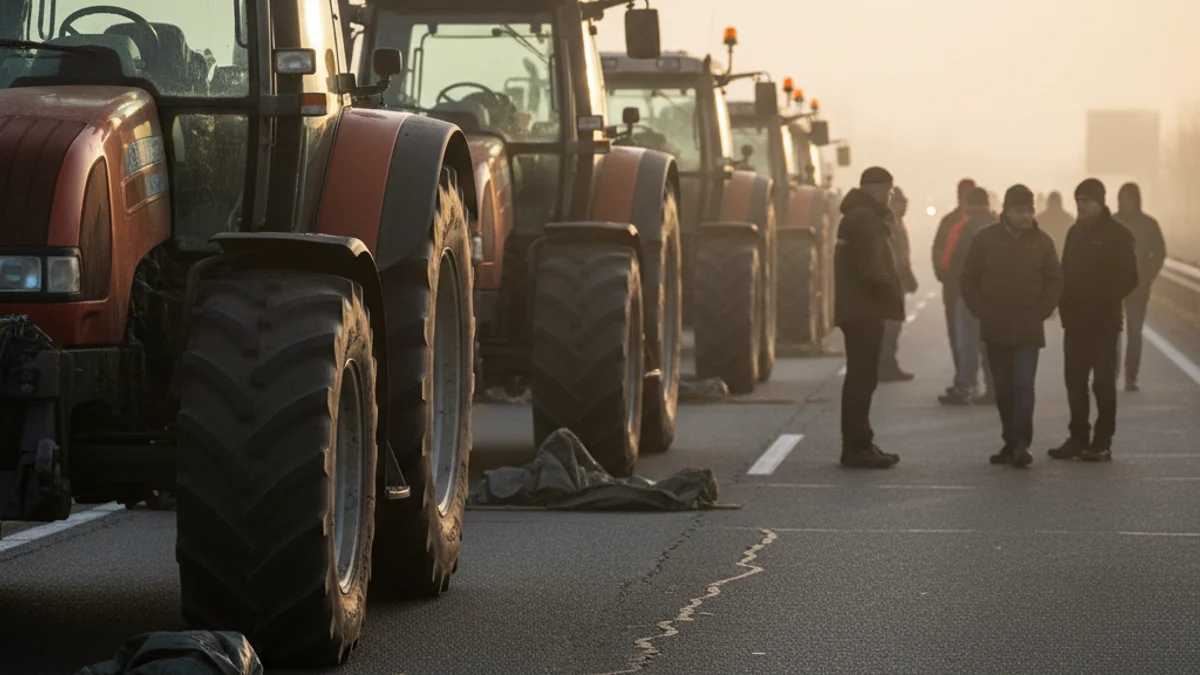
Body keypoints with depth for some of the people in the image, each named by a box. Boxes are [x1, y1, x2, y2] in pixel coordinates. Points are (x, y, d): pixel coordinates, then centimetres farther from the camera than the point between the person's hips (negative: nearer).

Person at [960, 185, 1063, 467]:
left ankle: (1021, 443, -16)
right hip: (995, 329, 2)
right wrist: (982, 312, -2)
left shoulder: (1042, 242, 2)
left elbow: (1055, 282, 5)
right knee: (1004, 389, 8)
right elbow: (969, 279, 5)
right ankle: (1011, 443, 17)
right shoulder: (986, 239, 1)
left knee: (1023, 385, -12)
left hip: (1028, 330, -2)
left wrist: (1040, 313, -3)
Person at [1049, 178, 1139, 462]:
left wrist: (1101, 300, -18)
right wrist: (1064, 301, 0)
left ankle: (1102, 443, 0)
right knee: (1074, 380, 8)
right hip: (1075, 320, 6)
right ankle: (1078, 438, 15)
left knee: (1103, 382, -3)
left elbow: (1129, 279, -10)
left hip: (1103, 321, -6)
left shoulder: (1117, 235, -7)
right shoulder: (1075, 232, 12)